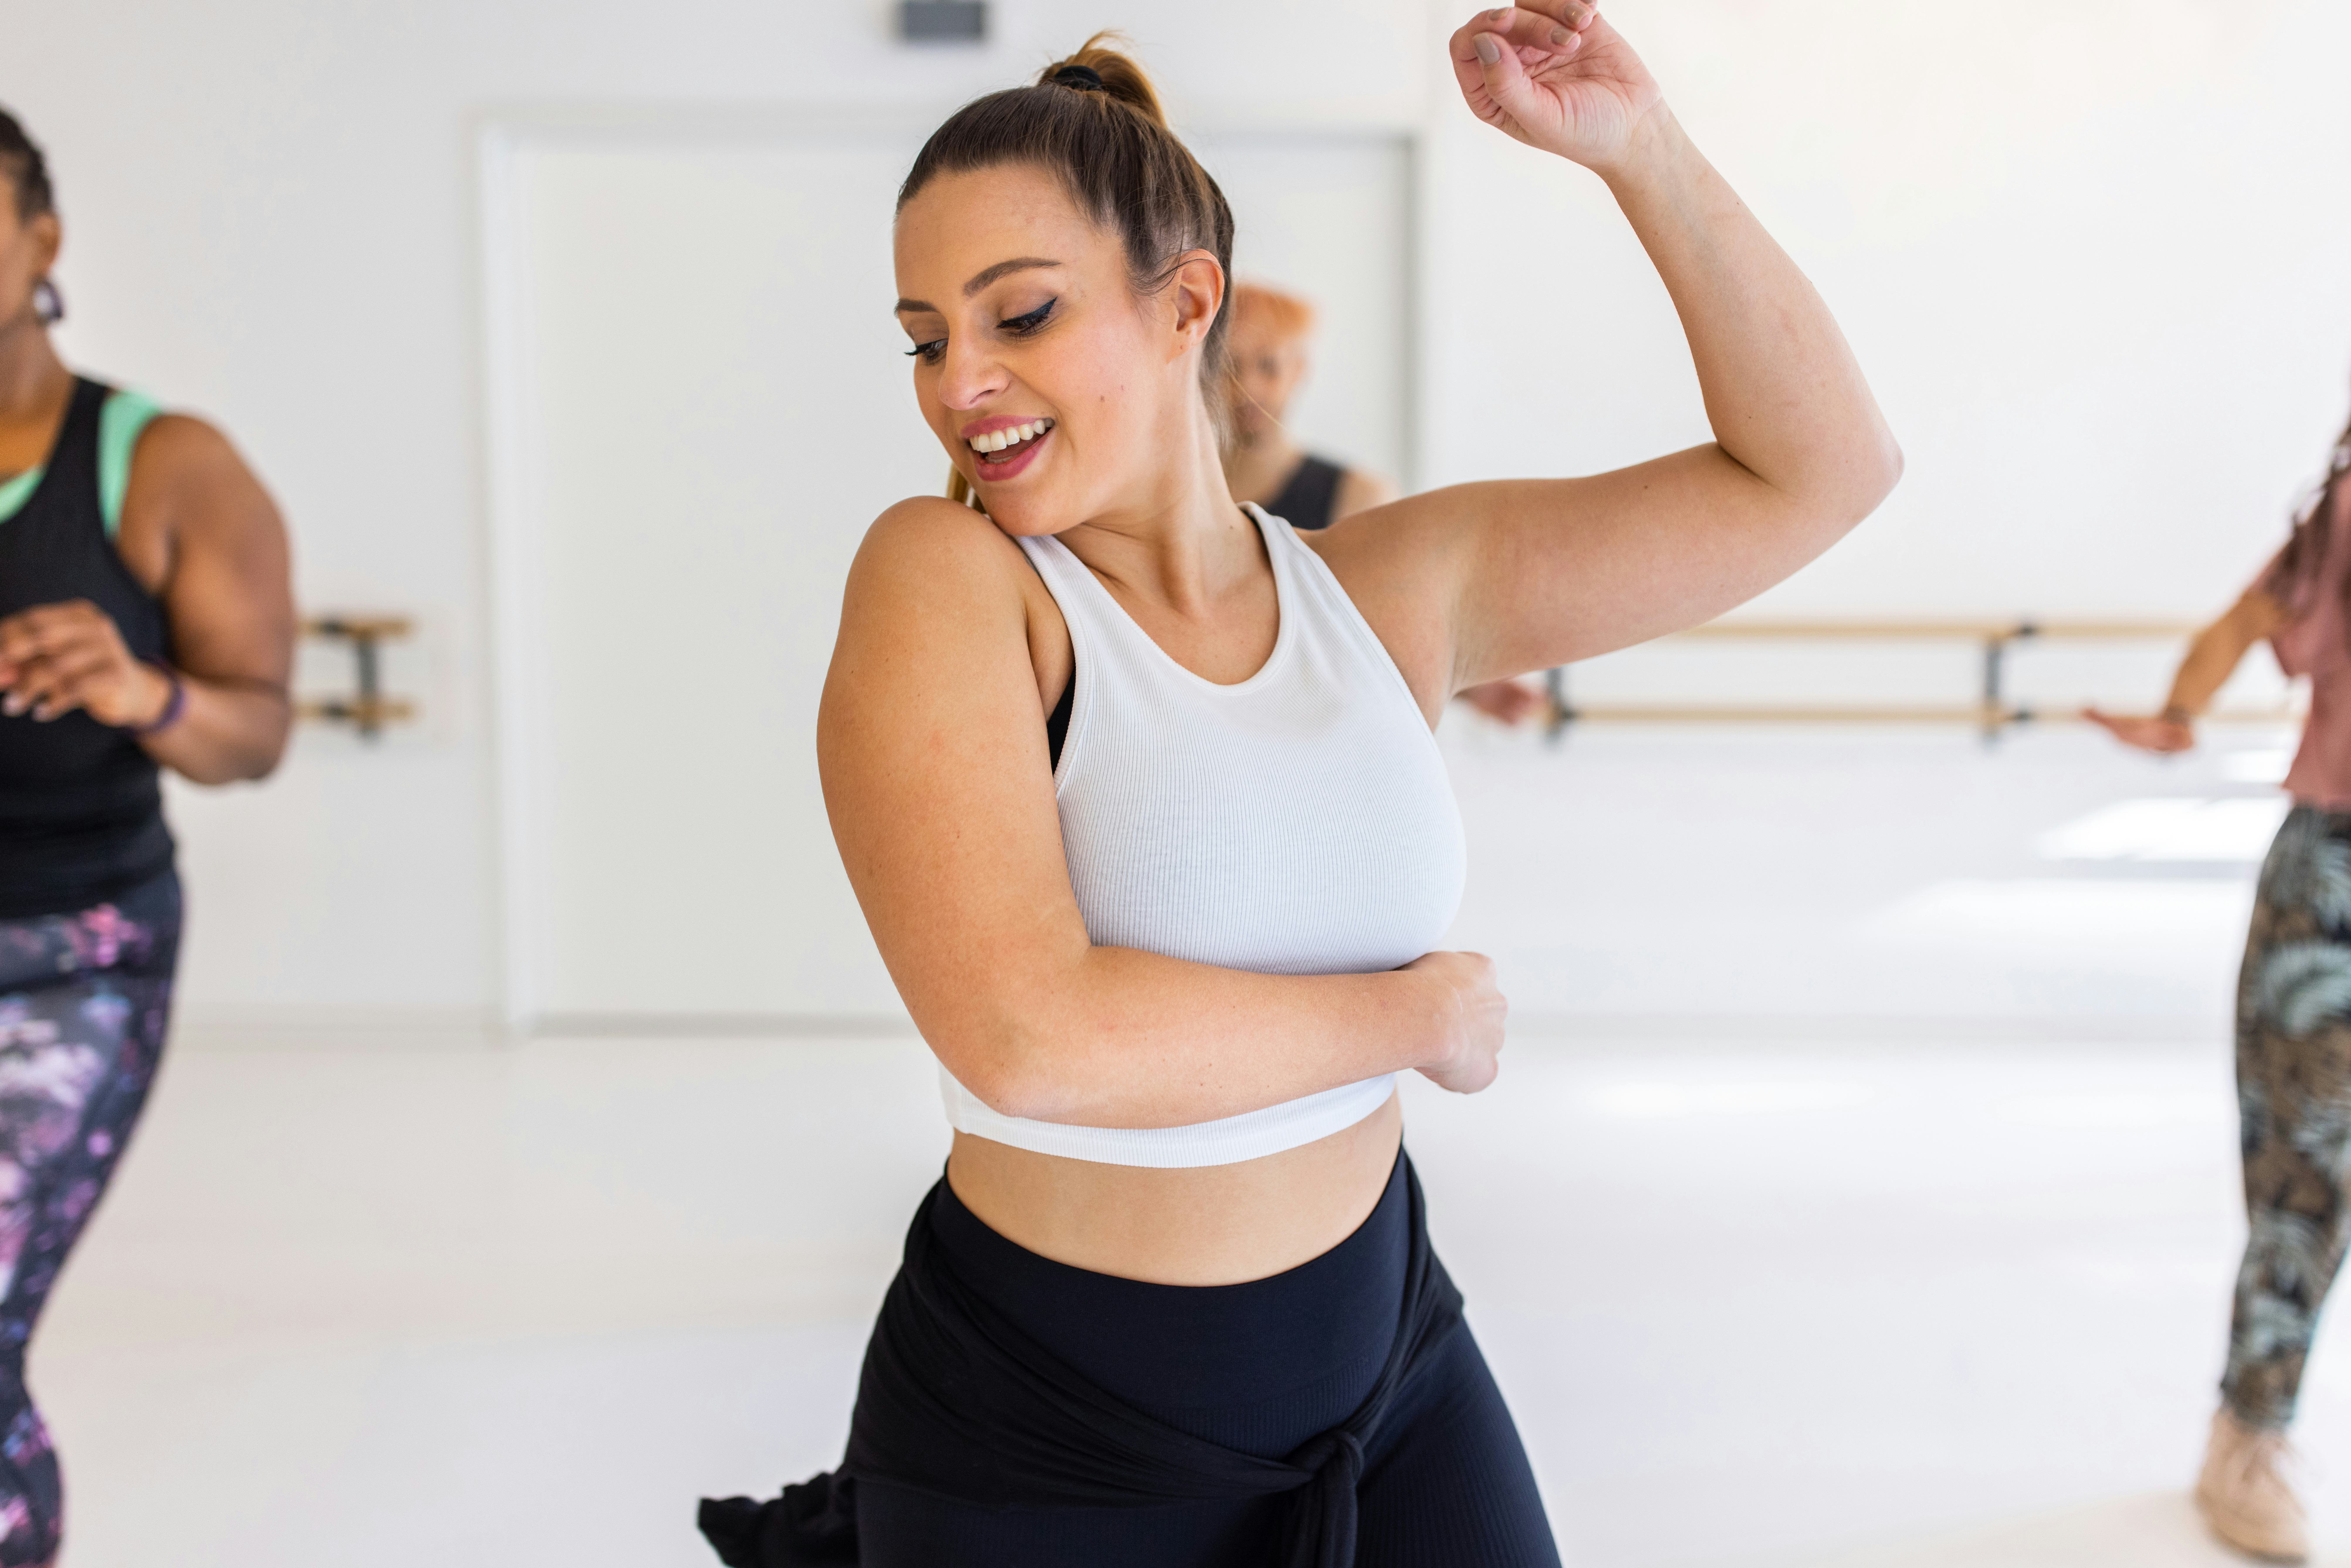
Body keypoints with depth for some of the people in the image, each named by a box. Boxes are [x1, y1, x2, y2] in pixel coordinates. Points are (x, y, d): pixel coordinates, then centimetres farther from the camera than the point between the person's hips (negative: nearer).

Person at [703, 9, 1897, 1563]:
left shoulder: (1394, 586, -4)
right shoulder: (941, 577, -16)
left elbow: (1820, 471, -1)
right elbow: (1026, 1035, -29)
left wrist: (1641, 144, -9)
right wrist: (1415, 1013, -16)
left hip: (1390, 1367, 4)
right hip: (1044, 1443, -3)